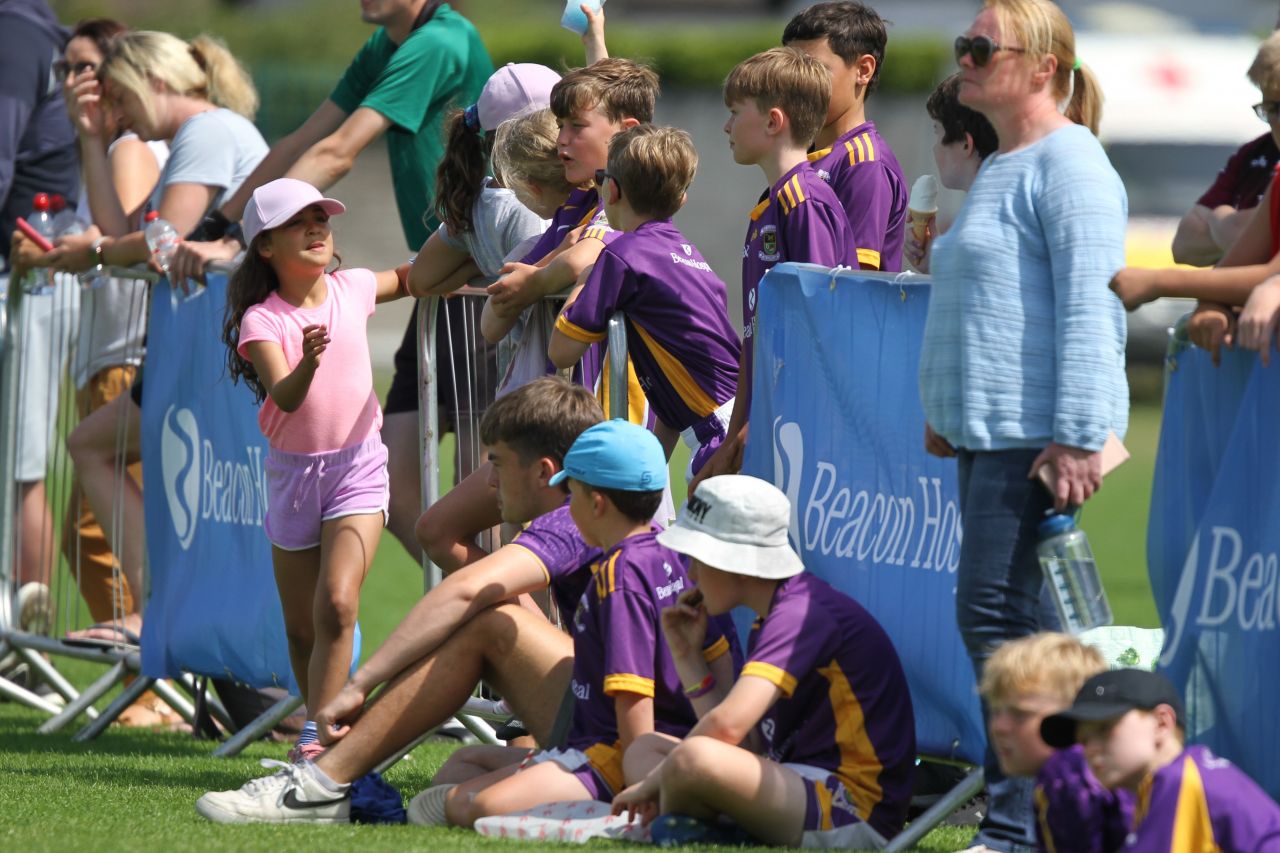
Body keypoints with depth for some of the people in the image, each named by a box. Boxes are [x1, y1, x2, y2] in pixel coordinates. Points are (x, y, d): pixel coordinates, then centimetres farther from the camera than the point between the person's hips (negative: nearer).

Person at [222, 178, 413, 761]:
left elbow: (404, 280, 23)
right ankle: (323, 729, 25)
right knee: (300, 627, 8)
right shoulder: (261, 320, -10)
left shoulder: (352, 289, -1)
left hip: (358, 466, 0)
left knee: (337, 604, -20)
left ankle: (318, 737, -20)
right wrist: (307, 364, -45)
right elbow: (284, 397, -26)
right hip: (294, 472, 0)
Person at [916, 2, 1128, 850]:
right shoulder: (1001, 167, 20)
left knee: (998, 614, -12)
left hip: (1036, 432, -10)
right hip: (987, 430, 10)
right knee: (1016, 620, 9)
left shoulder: (1067, 162, -12)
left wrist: (1077, 437, -23)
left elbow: (1089, 305, -19)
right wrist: (947, 408, 27)